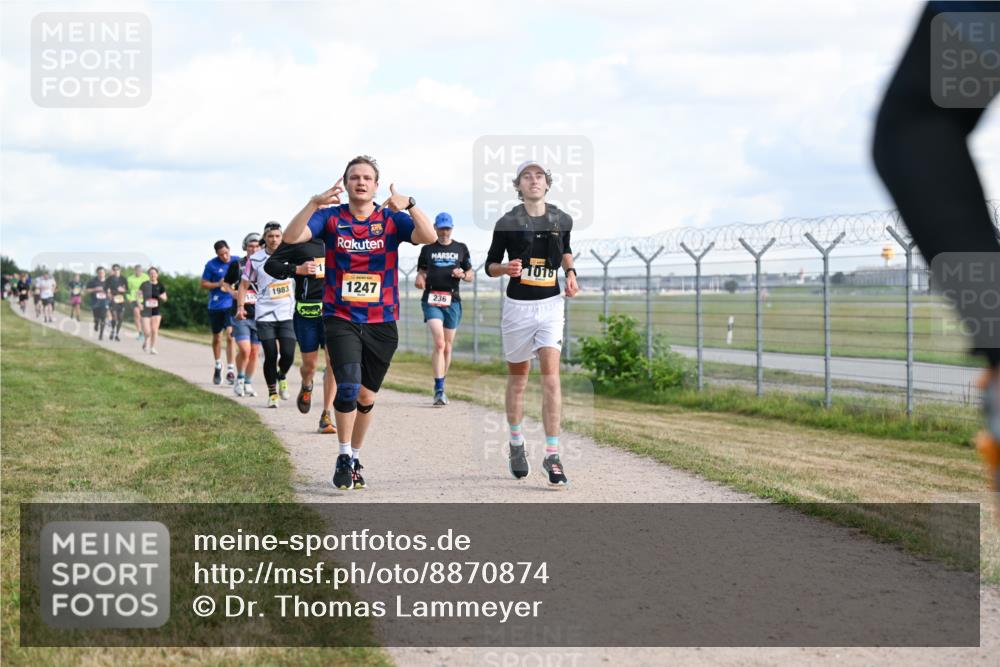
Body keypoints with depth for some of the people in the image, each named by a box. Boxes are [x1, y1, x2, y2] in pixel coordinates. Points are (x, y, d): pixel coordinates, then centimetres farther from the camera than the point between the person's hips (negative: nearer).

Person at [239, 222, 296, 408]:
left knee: (288, 354, -9)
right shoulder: (255, 259, -1)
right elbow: (244, 284, 7)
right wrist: (241, 306, -3)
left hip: (288, 314, 1)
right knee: (270, 356, -5)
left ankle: (282, 376, 24)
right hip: (265, 315, -1)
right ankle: (272, 393, 13)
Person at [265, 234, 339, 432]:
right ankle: (306, 387, 44)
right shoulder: (296, 240, -1)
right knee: (309, 364, 6)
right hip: (306, 310, -2)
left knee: (333, 361, -8)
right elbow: (270, 265, -3)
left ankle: (326, 416, -1)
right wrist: (297, 269, -17)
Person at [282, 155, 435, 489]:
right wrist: (315, 203, -29)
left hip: (382, 322, 2)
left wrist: (409, 206, -33)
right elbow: (291, 237, -14)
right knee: (348, 388, -19)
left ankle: (355, 459, 29)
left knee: (366, 396, 11)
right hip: (341, 319, -2)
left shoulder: (391, 219, 0)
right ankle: (344, 458, -2)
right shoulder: (331, 217, -1)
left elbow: (429, 237, -17)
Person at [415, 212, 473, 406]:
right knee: (439, 343, -18)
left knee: (447, 347, 6)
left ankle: (440, 388, 21)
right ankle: (439, 389, -21)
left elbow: (471, 275, 17)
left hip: (452, 301, 2)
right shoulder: (428, 249, 10)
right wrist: (420, 279, -7)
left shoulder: (461, 248, 13)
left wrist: (462, 275, -5)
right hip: (432, 299, -2)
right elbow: (421, 272, 16)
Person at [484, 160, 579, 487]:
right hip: (518, 306, -1)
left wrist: (570, 271, 6)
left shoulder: (562, 220, 4)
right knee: (517, 376, 10)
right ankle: (516, 444, 30)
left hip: (551, 304, 1)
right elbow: (490, 265, 2)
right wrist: (506, 268, -19)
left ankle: (552, 454, -14)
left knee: (550, 372, -13)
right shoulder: (507, 222, -4)